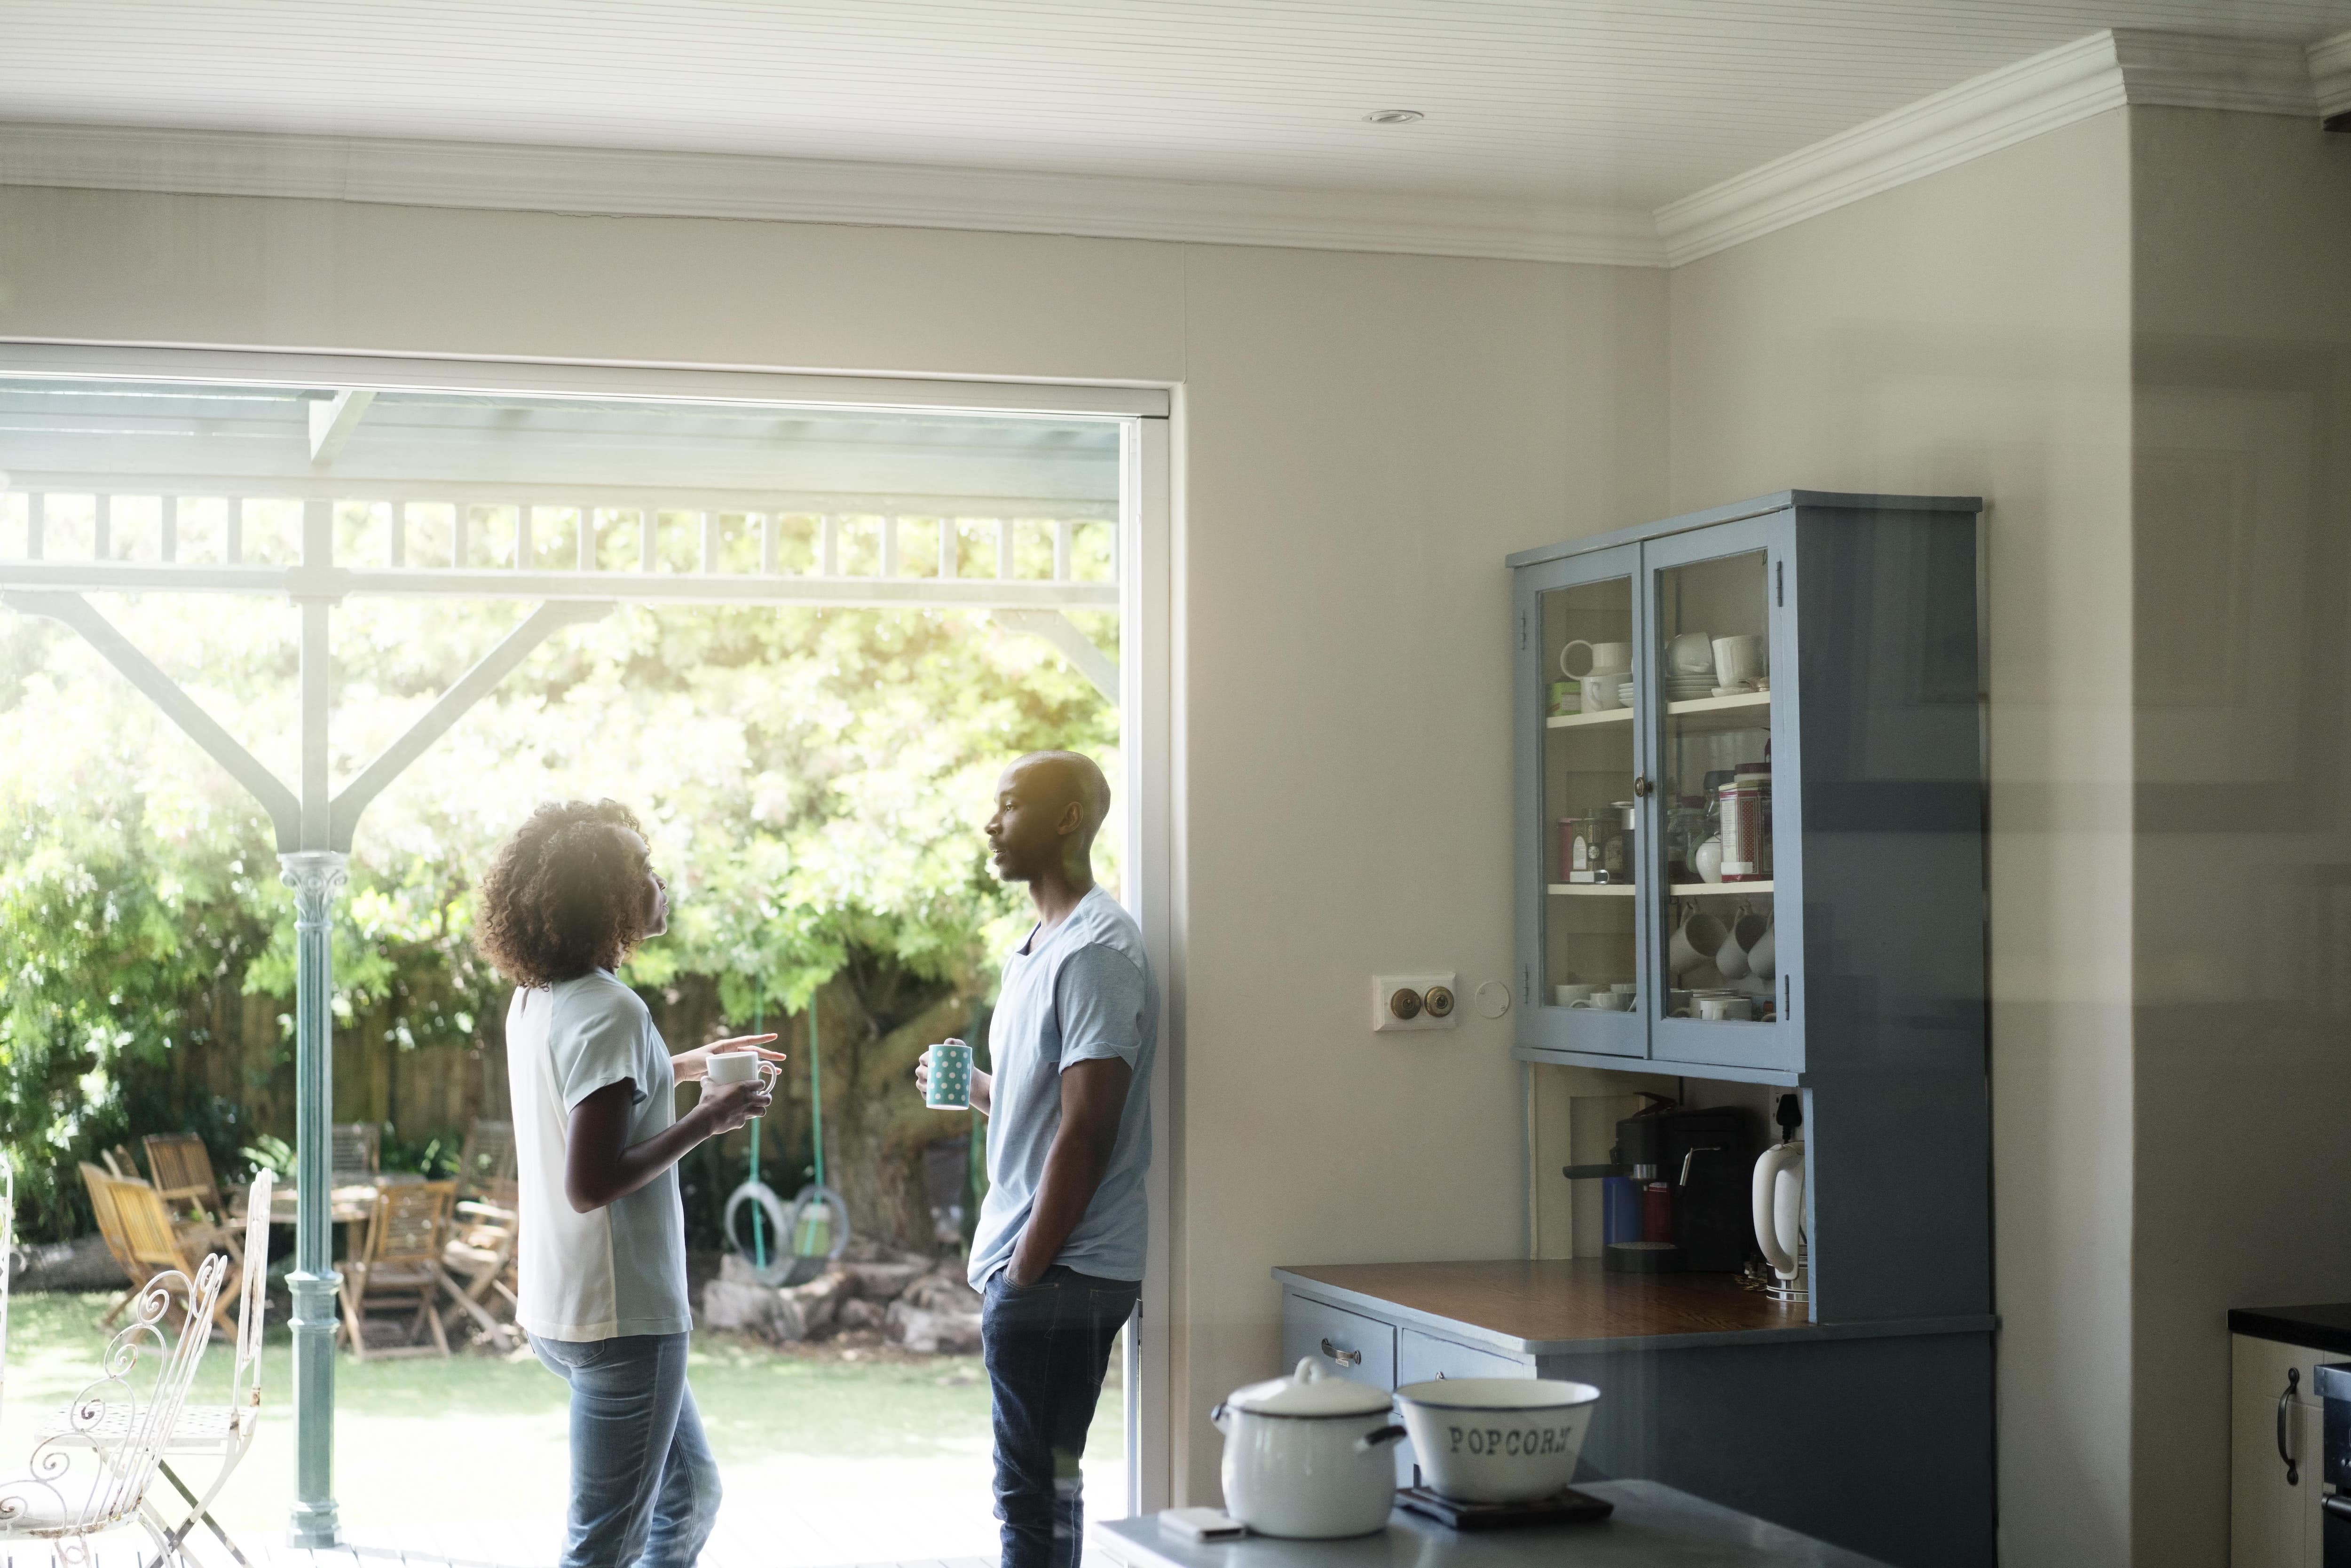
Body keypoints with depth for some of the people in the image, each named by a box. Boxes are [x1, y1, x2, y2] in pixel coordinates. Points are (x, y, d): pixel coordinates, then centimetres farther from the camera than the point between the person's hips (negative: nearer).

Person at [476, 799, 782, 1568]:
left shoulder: (535, 1000, 8)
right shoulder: (611, 1012, -20)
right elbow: (590, 1183, -24)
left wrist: (683, 1068, 24)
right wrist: (707, 1121, -17)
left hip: (559, 1305, 10)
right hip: (619, 1315, -10)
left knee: (690, 1496, 22)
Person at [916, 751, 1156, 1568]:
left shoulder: (1096, 951, -15)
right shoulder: (1038, 949, 17)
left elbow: (1087, 1131, -20)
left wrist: (1025, 1273, -18)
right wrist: (972, 1087, 7)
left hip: (1060, 1274, -10)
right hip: (1030, 1264, 10)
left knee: (1035, 1493, -6)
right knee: (1042, 1486, 15)